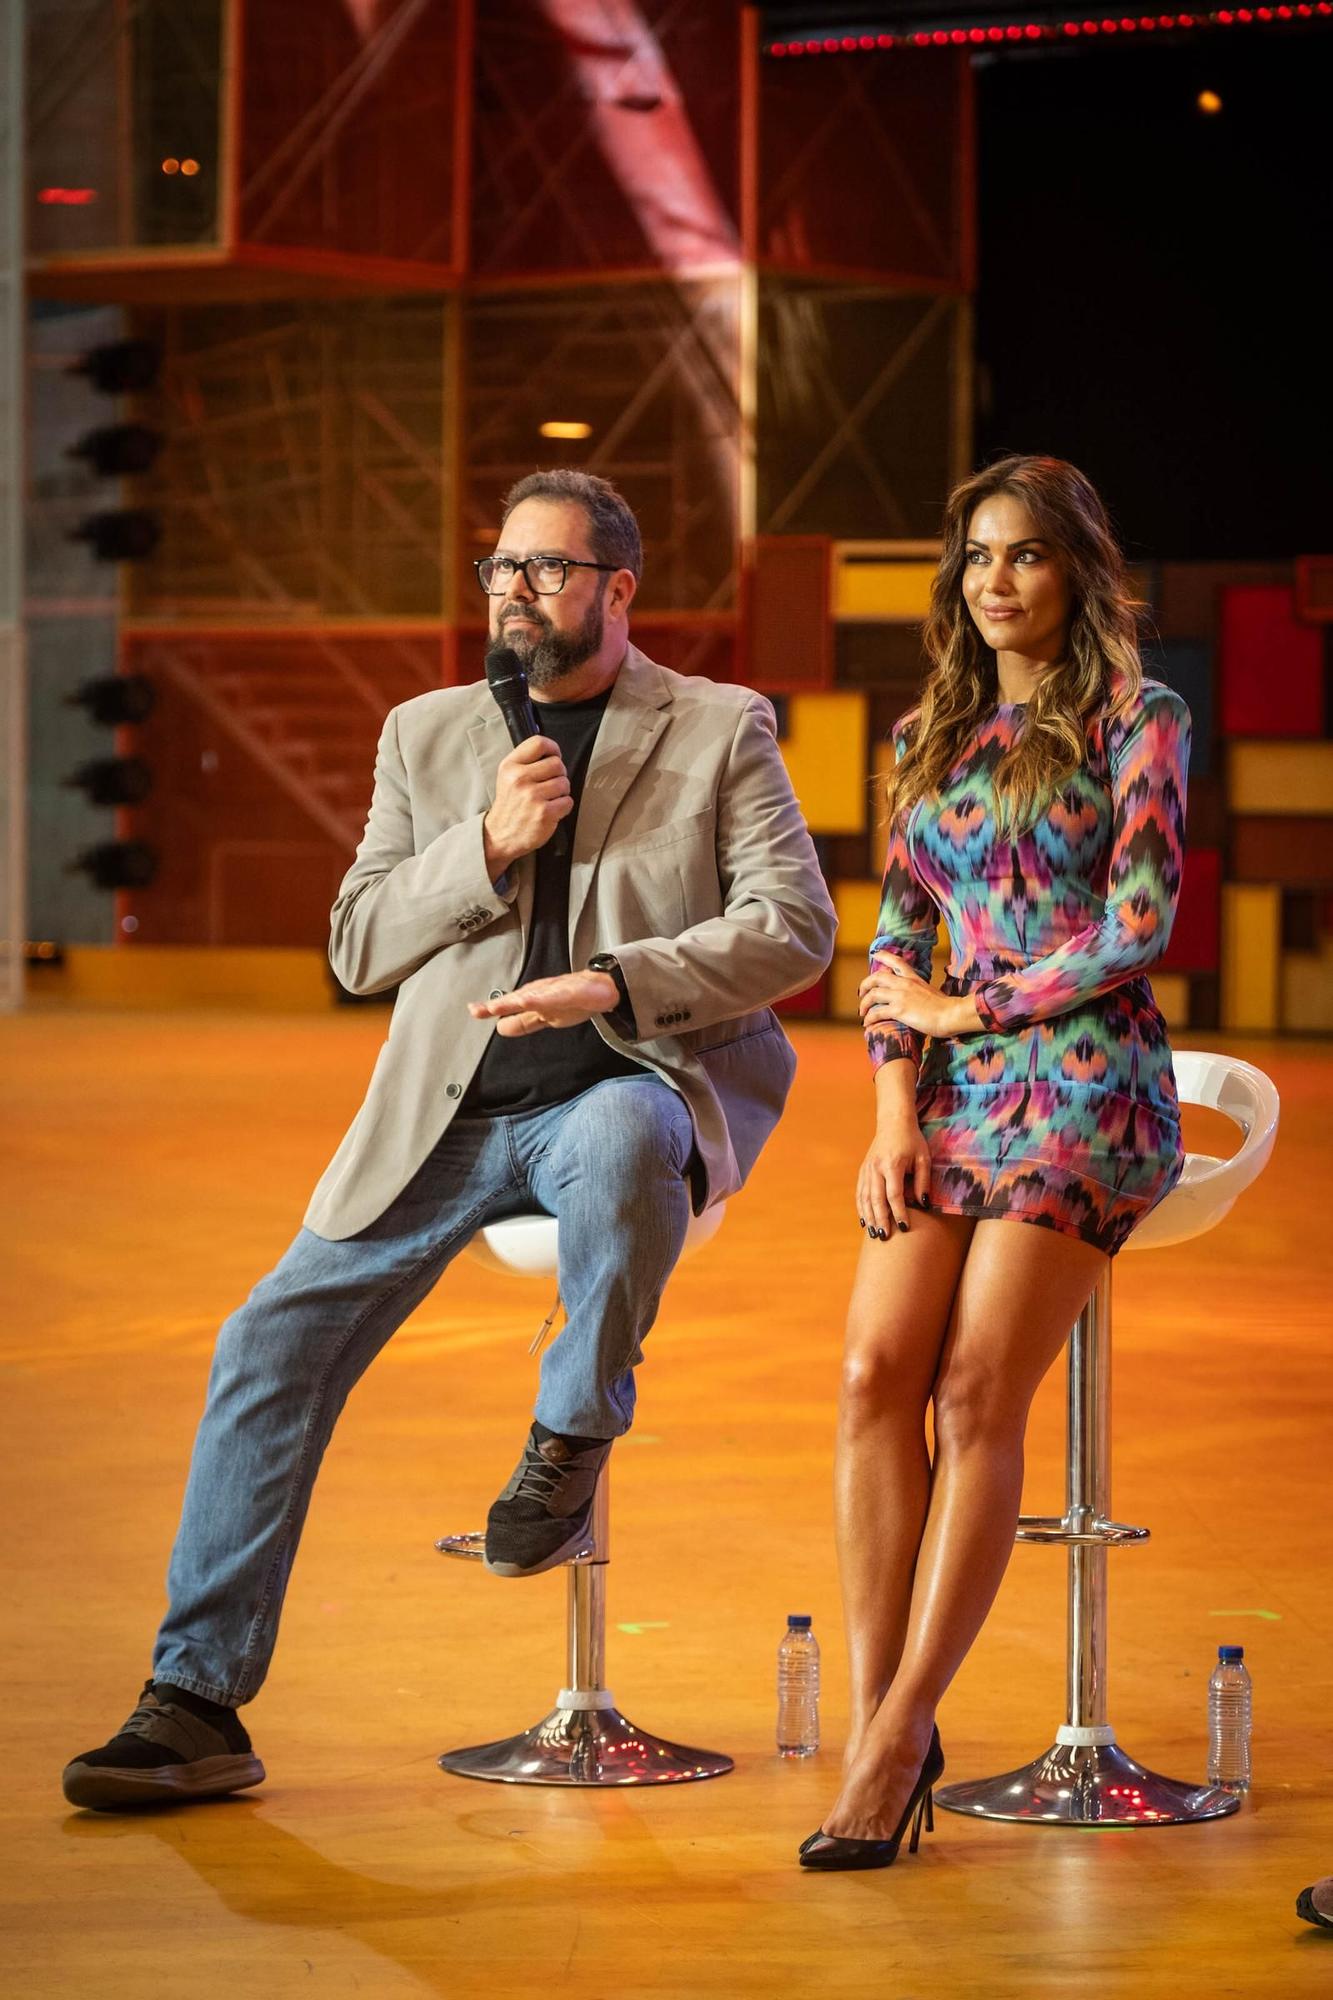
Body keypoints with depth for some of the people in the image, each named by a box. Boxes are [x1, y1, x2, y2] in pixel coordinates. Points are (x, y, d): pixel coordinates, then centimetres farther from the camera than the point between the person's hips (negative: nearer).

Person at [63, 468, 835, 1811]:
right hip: (446, 1117, 3)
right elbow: (358, 946, 11)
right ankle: (196, 1707, -7)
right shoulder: (426, 736, 16)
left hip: (633, 1085, -3)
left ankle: (572, 1434, -14)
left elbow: (794, 928, -3)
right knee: (272, 1344, -12)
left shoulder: (720, 732, 6)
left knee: (618, 1141, -41)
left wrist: (614, 984, -17)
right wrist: (487, 848, -7)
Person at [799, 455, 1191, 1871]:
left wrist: (969, 1007, -3)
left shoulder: (1137, 724, 1)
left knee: (976, 1396, -14)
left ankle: (898, 1732, -11)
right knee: (877, 1372, -13)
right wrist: (897, 1112, 0)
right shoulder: (929, 737, 17)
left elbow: (1138, 931, -7)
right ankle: (880, 1718, -10)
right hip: (953, 1097, 5)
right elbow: (897, 940, 13)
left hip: (1084, 1083, -5)